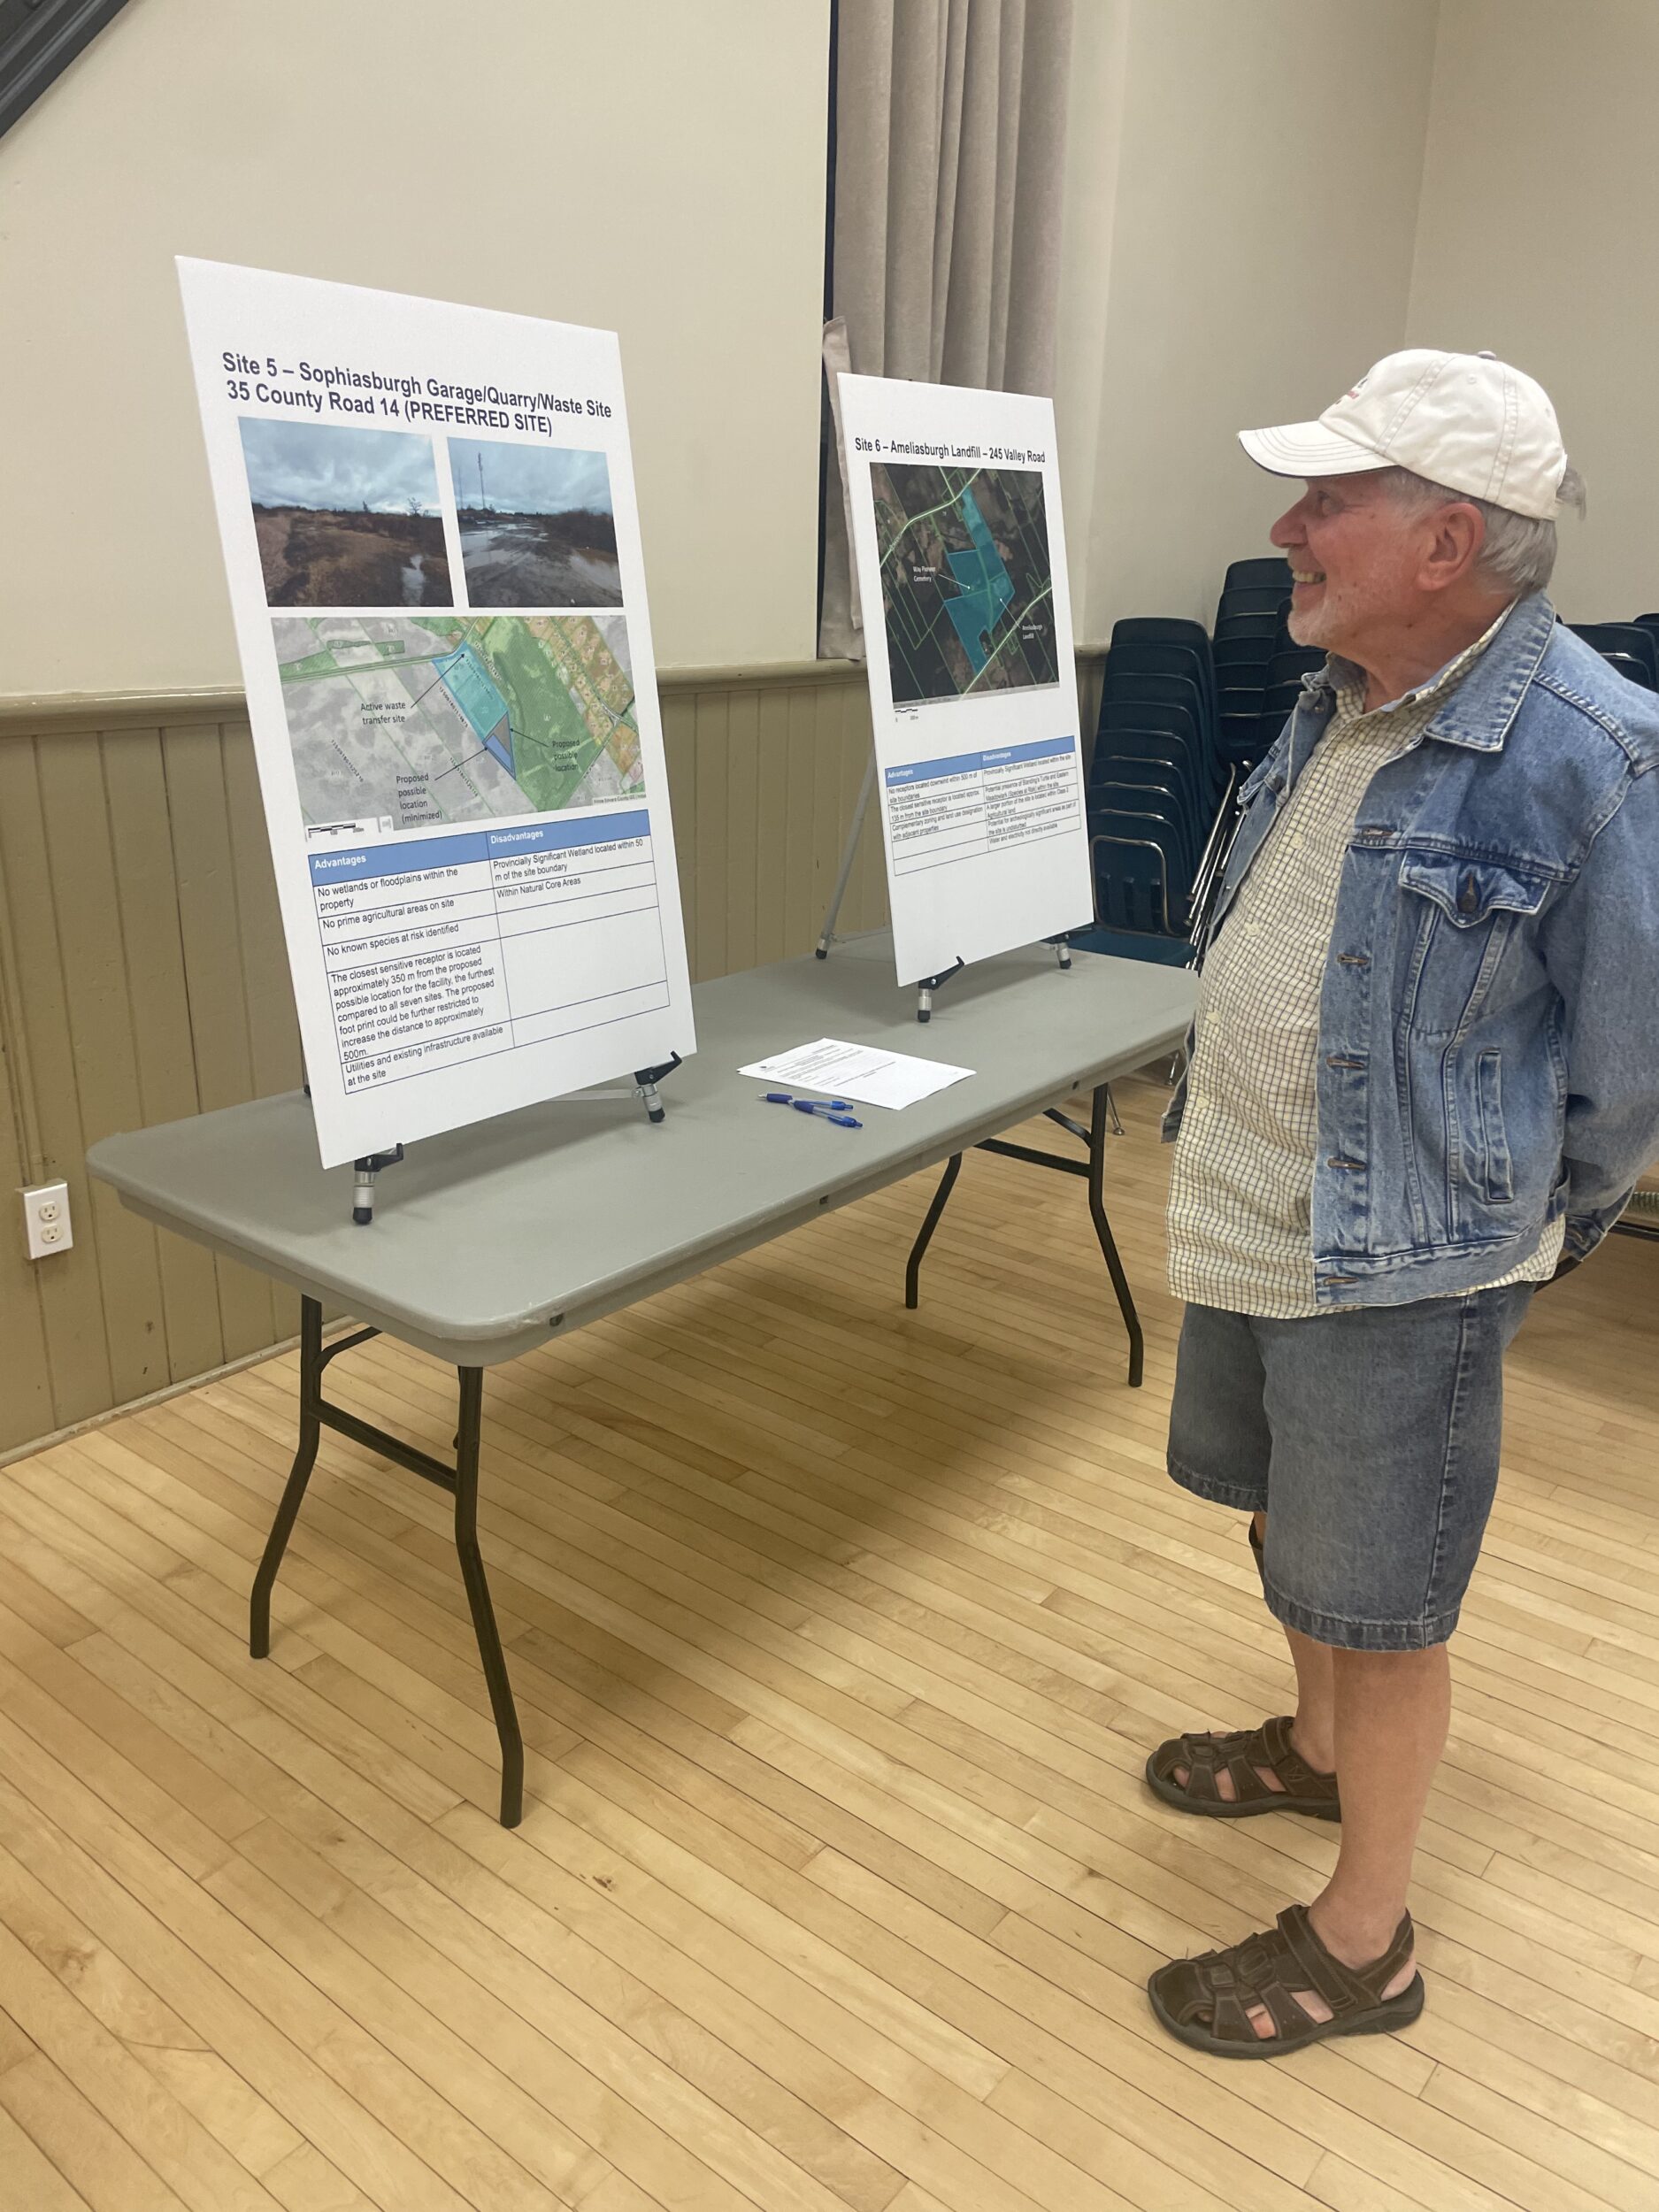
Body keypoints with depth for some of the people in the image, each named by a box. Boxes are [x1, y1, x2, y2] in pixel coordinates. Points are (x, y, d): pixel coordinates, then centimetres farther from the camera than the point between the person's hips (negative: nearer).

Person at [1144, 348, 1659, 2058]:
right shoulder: (1340, 699, 4)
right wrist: (1226, 1141, 16)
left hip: (1398, 1260, -8)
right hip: (1245, 1215, 8)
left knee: (1377, 1600, 8)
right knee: (1281, 1517, 25)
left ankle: (1360, 1944, 31)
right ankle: (1316, 1749, 53)